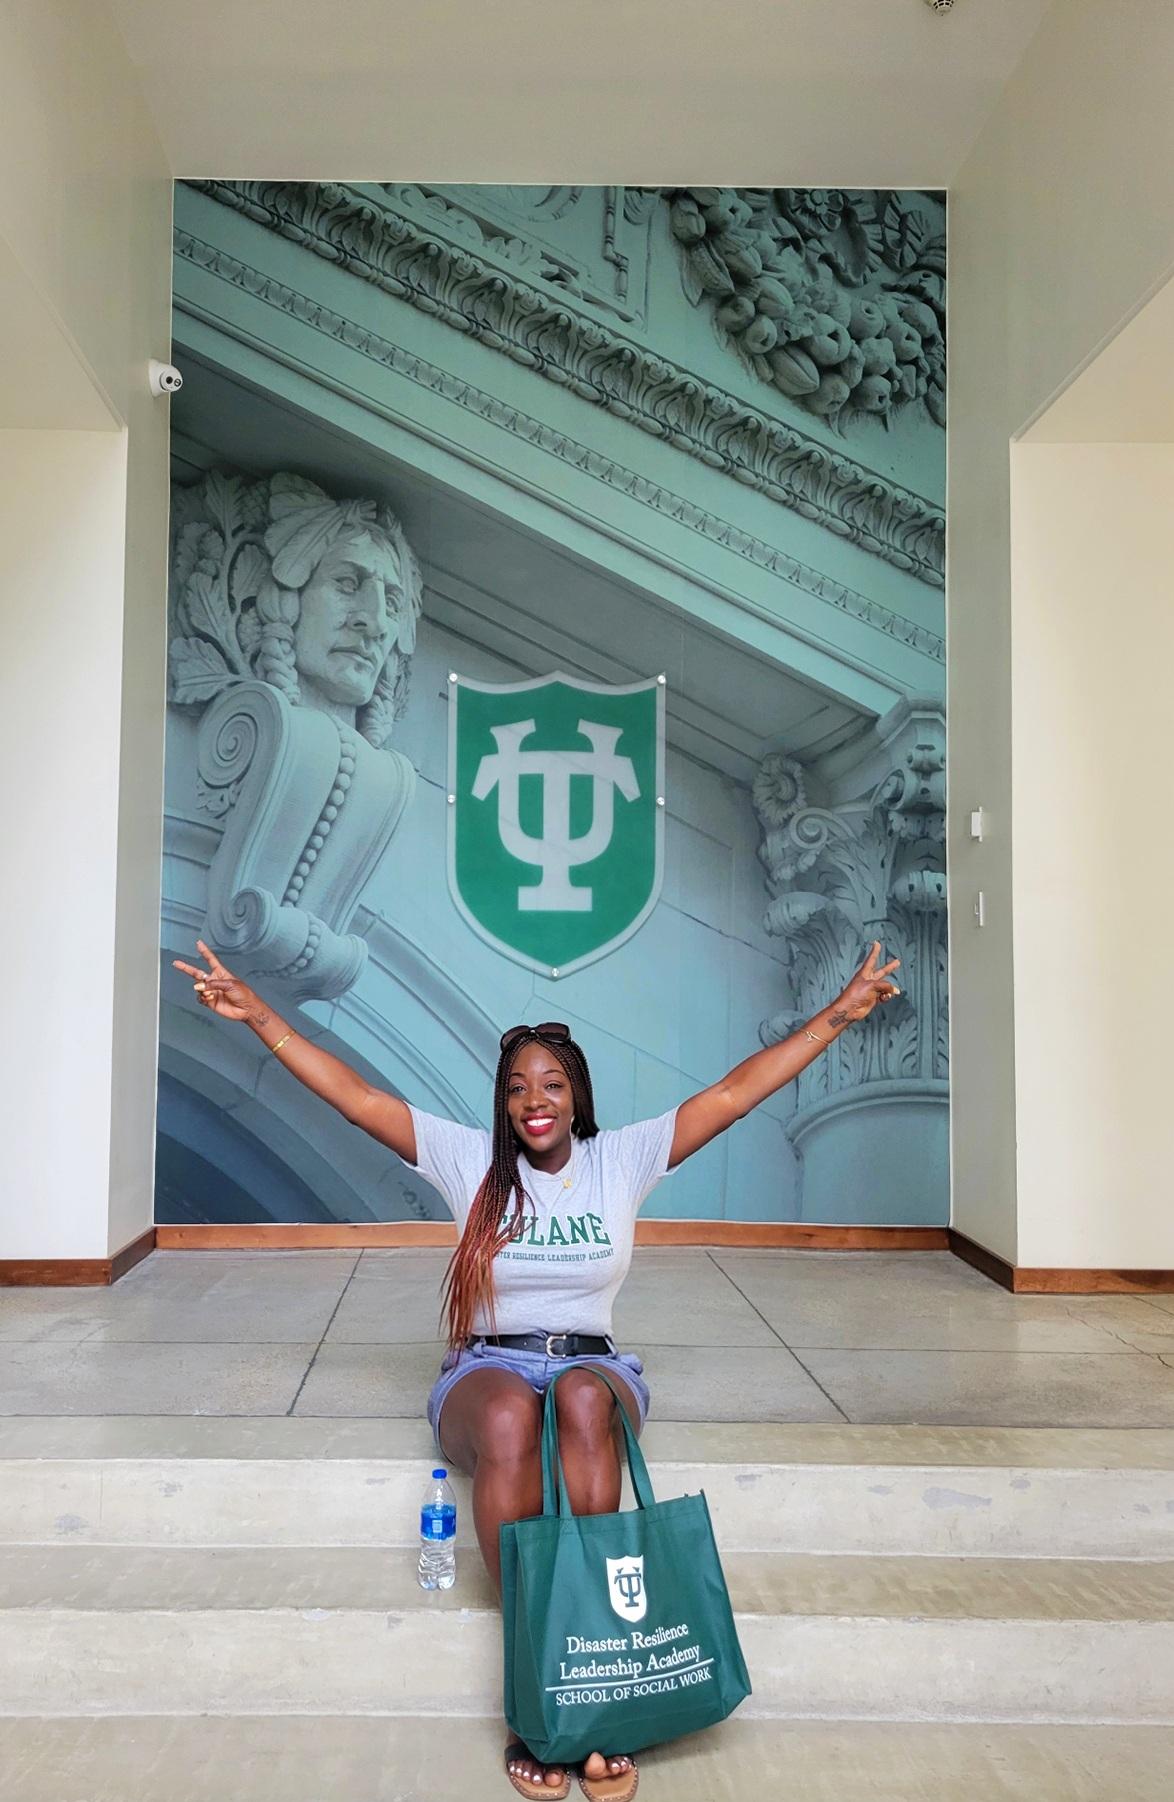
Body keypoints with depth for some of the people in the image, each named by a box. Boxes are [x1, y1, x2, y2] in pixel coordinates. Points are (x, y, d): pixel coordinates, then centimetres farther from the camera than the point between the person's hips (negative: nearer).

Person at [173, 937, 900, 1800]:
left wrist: (840, 1014, -7)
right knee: (509, 1414, -37)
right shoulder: (469, 1159, 3)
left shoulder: (623, 1159, 4)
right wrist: (261, 1016, -10)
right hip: (487, 1370, 0)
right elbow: (357, 1096, -3)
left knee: (583, 1399, -37)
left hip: (596, 1366, 1)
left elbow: (735, 1092, -2)